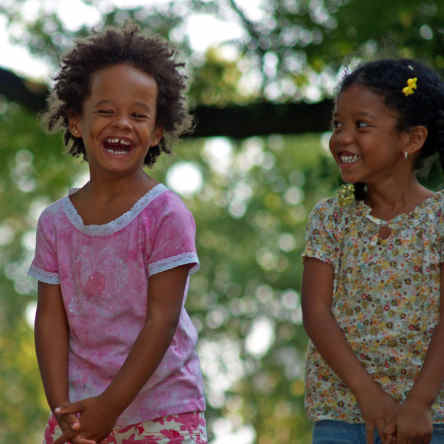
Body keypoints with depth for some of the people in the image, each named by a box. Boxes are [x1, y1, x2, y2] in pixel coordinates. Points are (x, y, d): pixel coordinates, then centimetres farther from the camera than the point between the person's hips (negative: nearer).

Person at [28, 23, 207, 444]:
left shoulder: (166, 216, -9)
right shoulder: (56, 221, 5)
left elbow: (162, 319, -12)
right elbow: (51, 318, 2)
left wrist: (110, 407, -14)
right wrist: (62, 408, -9)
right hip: (80, 409, 3)